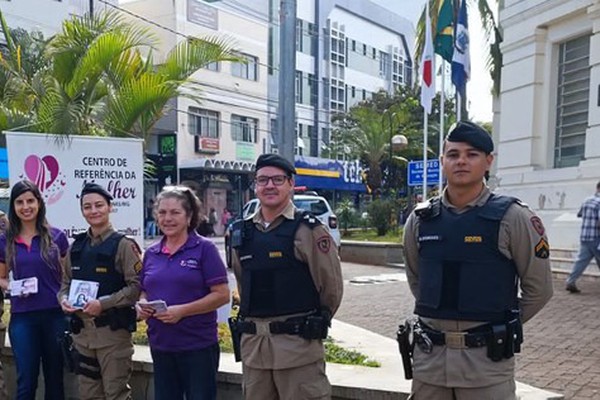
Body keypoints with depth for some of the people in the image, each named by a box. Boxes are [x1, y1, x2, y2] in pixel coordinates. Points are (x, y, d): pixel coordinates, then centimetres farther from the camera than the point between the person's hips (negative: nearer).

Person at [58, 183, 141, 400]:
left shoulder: (123, 245, -8)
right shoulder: (76, 247, 11)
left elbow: (136, 286, -13)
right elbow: (66, 283, 17)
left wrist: (103, 303, -21)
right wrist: (64, 299, -4)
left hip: (113, 331, -6)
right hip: (82, 331, 6)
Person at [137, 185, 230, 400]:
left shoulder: (204, 248, -7)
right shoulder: (151, 253, 9)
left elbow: (222, 294, -12)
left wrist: (182, 310, -20)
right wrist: (142, 305, -5)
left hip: (198, 346, -5)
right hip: (160, 346, 5)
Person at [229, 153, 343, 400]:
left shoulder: (308, 230, -7)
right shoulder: (241, 232, 8)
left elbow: (331, 287, -3)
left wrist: (312, 324, 6)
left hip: (297, 344, -5)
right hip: (252, 344, 5)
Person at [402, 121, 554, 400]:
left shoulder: (513, 218, -7)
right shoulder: (420, 219, 3)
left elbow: (538, 288, 0)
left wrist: (500, 326, 6)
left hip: (487, 358, -3)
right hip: (429, 357, 3)